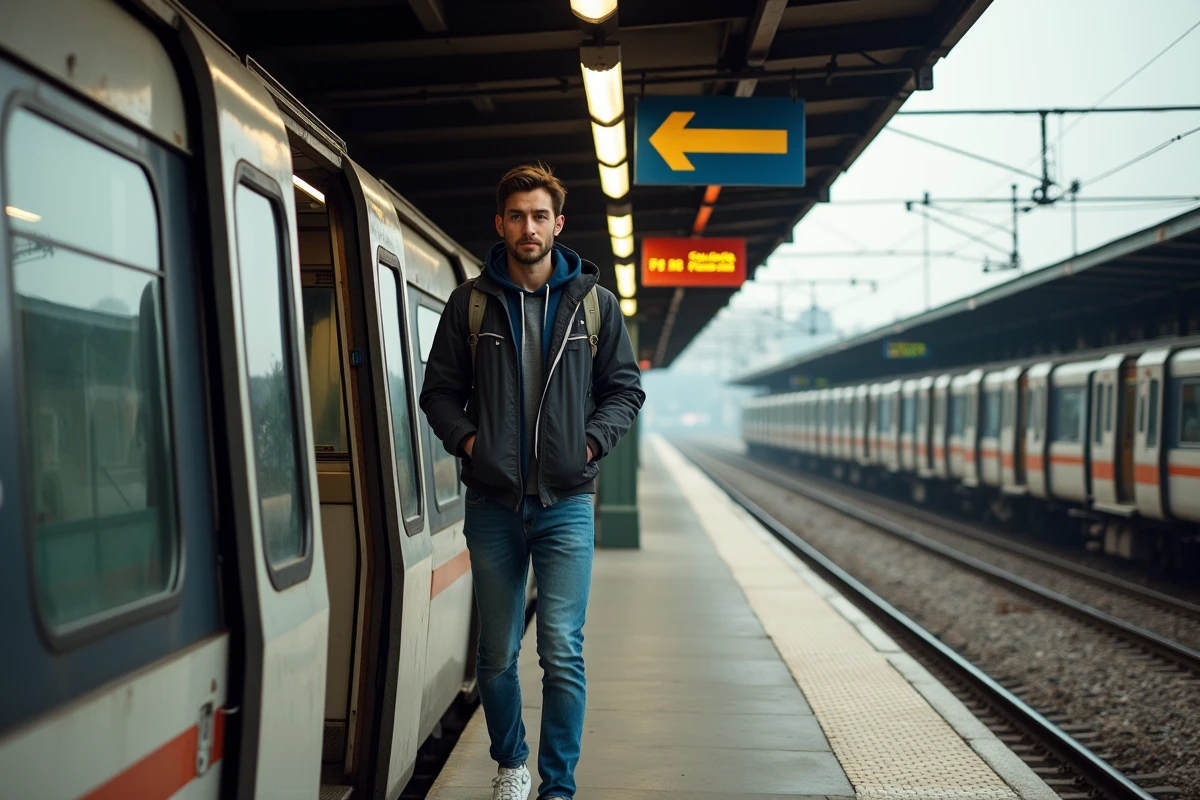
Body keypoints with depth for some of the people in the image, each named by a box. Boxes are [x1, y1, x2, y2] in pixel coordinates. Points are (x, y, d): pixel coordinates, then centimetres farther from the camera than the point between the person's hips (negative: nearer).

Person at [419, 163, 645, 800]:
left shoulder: (593, 302, 6)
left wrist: (590, 441, -4)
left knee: (562, 653, -6)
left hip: (565, 502, -1)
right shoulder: (471, 302, 5)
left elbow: (625, 388, 11)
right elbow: (439, 389, 11)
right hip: (492, 503, 1)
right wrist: (466, 438, -6)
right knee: (496, 656, 9)